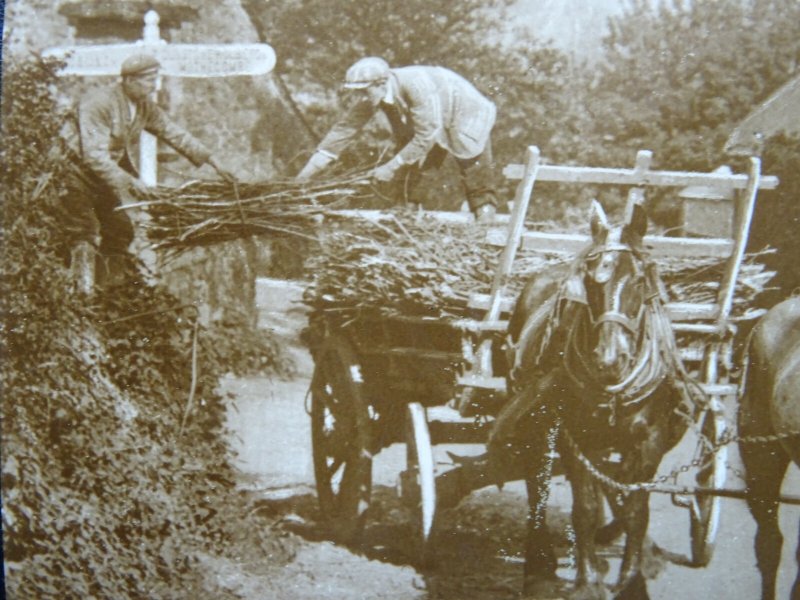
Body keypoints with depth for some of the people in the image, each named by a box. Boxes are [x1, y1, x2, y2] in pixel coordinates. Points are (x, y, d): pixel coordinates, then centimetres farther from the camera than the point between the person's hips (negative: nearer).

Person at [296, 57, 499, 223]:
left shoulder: (416, 86, -39)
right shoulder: (370, 96, -18)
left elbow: (426, 136, -35)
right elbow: (344, 128, -15)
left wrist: (392, 167, -30)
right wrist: (307, 172, -19)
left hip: (465, 113, -7)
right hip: (428, 123, 7)